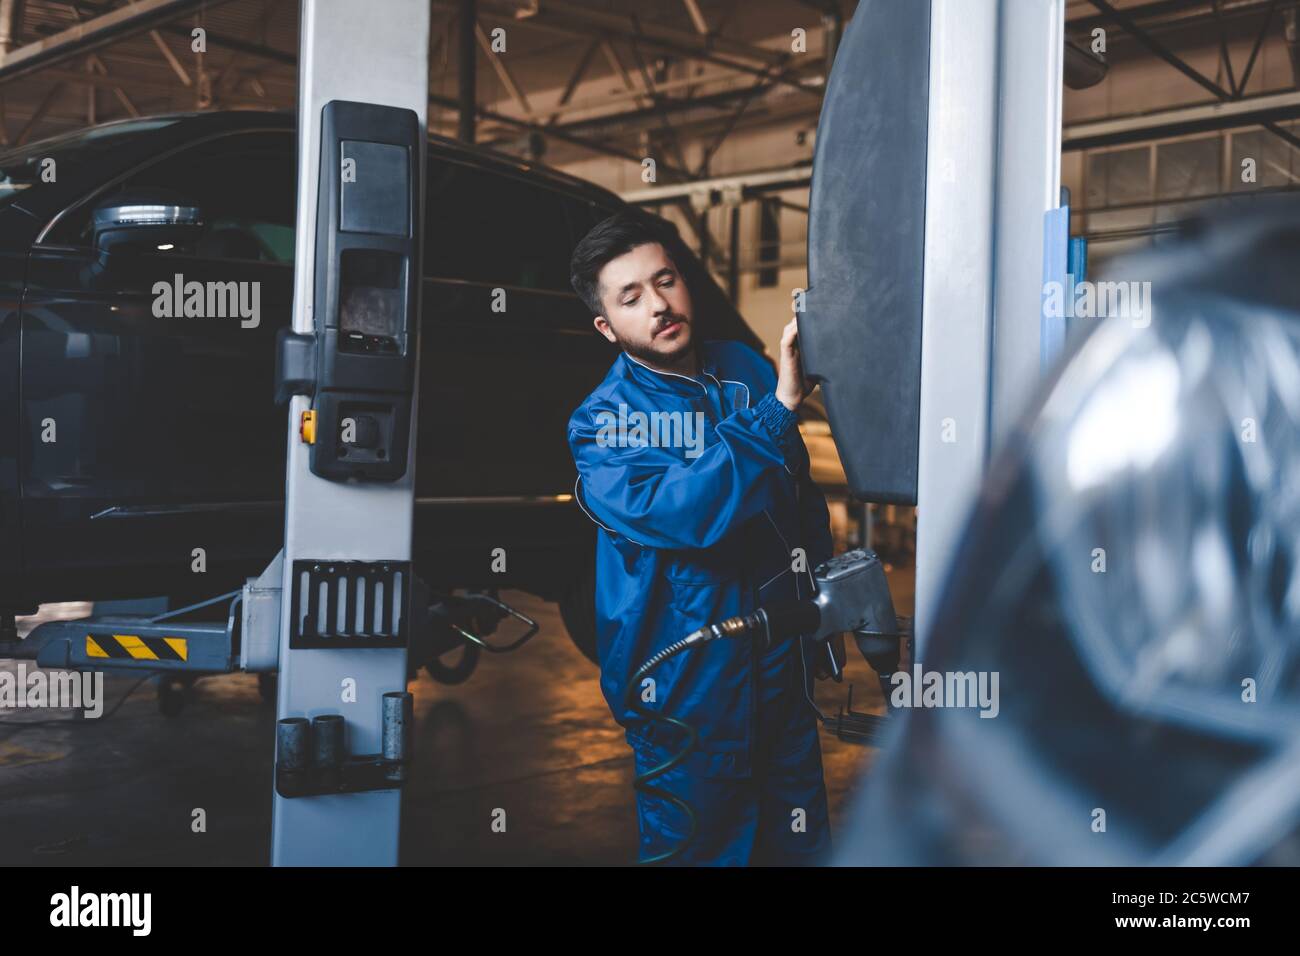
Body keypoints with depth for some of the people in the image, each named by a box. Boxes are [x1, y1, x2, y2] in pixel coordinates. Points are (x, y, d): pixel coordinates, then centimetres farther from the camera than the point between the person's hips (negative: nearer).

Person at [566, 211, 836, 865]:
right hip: (688, 682, -4)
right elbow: (682, 513, -28)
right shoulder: (601, 422, -9)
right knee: (699, 845, 7)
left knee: (802, 841, 16)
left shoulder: (747, 369, 4)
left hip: (784, 658, 5)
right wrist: (778, 407, -29)